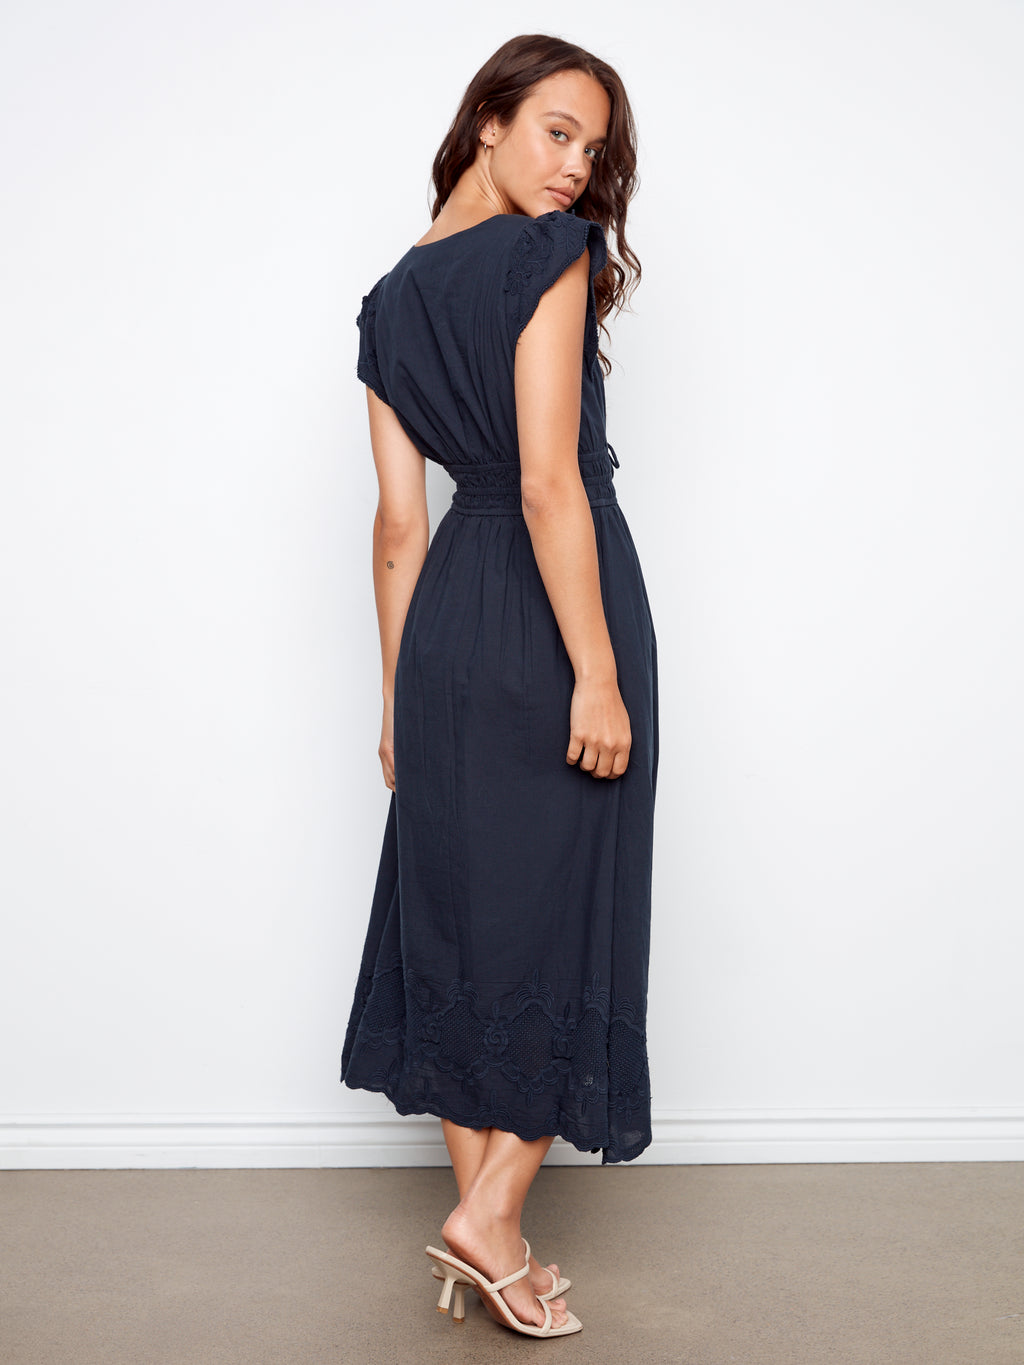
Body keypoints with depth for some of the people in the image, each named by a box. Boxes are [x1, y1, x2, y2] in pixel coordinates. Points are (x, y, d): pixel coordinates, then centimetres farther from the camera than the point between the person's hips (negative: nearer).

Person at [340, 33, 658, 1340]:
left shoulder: (390, 300, 11)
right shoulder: (547, 257, -9)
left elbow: (399, 522, 10)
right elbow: (549, 484, -19)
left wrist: (399, 693, 13)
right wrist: (600, 675, -18)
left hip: (448, 620, 7)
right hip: (555, 614, -7)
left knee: (459, 902, 11)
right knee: (566, 908, 4)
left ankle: (479, 1220, 21)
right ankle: (492, 1215, 7)